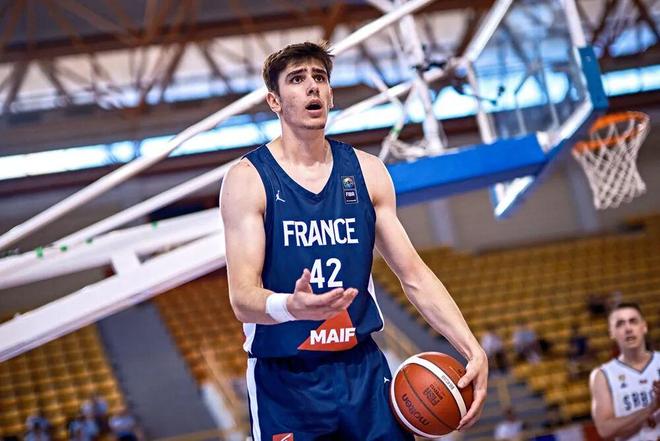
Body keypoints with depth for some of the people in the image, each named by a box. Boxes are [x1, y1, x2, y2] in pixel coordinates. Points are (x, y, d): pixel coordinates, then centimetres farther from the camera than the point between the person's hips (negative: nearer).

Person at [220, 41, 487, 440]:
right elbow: (243, 297, -15)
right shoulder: (248, 180, -6)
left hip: (363, 369, 3)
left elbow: (415, 276, 7)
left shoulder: (367, 172, 6)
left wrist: (473, 349, -4)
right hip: (285, 380, -3)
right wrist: (290, 306, -37)